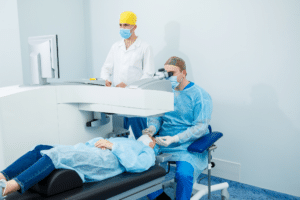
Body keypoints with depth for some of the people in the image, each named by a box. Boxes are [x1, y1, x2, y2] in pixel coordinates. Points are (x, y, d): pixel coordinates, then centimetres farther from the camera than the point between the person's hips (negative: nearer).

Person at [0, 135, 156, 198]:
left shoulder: (148, 152, 23)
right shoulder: (123, 140, 40)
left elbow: (137, 165, -4)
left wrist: (113, 146, -7)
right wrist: (100, 141, 5)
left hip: (106, 160, -7)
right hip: (88, 153, 7)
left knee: (56, 155, -30)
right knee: (41, 149, -15)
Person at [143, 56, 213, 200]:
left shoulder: (200, 95, -6)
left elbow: (200, 127, -13)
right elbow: (155, 115, 13)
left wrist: (174, 139, -23)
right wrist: (152, 128, -11)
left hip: (189, 145, -4)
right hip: (162, 140, 5)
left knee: (184, 174, -32)